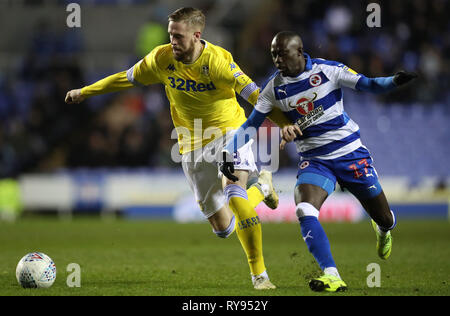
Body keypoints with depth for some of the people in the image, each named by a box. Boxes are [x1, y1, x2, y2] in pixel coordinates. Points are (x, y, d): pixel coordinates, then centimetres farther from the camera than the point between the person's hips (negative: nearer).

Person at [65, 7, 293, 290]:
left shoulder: (217, 60, -23)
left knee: (234, 190, -33)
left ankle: (259, 273, -18)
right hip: (193, 145, 4)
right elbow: (127, 78, 7)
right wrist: (85, 92, 14)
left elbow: (253, 93, -26)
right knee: (222, 227, 4)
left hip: (229, 131, -4)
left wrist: (285, 123, -38)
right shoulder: (162, 59, -10)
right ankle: (260, 187, 39)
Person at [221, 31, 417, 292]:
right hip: (314, 160, 2)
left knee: (385, 219, 8)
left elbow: (369, 85, -8)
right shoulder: (274, 88, -2)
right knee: (305, 212, -28)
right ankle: (332, 277, -30)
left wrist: (395, 81, -27)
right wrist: (228, 154, -3)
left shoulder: (327, 70, -10)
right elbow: (251, 125, 6)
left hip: (350, 153, -1)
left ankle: (382, 230, 49)